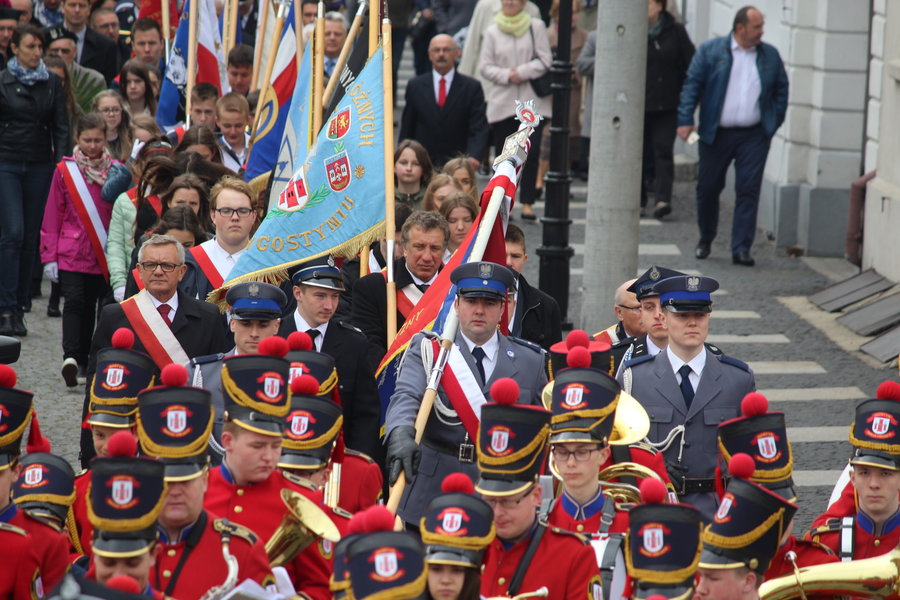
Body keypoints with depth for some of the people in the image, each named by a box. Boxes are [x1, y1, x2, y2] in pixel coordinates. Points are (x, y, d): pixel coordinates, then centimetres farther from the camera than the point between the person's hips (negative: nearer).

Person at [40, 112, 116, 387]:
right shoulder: (65, 171, 3)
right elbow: (52, 216, 5)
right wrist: (49, 256, 0)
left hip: (105, 257, 1)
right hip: (72, 255, -1)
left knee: (105, 306, 6)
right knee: (75, 303, -12)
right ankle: (72, 357, -21)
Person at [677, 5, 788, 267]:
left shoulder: (770, 56, 8)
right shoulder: (710, 50, 0)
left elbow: (781, 89, 16)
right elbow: (692, 85, -2)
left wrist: (774, 123, 7)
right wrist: (685, 120, -10)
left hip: (754, 135, 1)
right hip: (716, 134, -1)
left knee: (748, 191, -5)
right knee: (708, 188, 8)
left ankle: (741, 249, -2)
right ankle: (705, 239, 29)